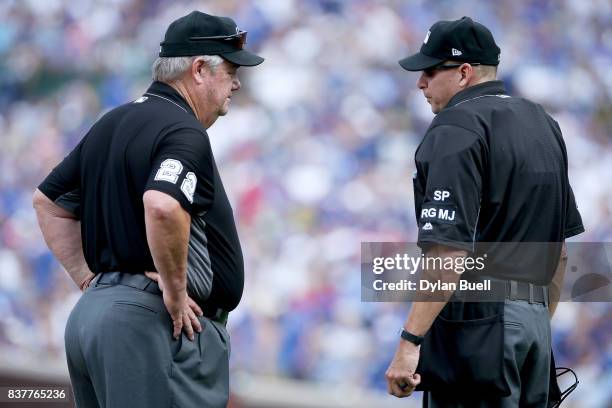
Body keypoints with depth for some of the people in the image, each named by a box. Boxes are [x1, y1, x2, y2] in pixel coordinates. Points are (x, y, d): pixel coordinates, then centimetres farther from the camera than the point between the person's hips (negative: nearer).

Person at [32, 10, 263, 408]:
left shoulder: (111, 125, 17)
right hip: (153, 320, -10)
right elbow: (163, 207, -31)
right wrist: (175, 291, -19)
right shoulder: (183, 132, -12)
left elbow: (48, 201, 24)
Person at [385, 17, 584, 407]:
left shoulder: (456, 129, -11)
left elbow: (450, 251, -20)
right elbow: (560, 248, 21)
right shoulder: (542, 124, 16)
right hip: (536, 320, 9)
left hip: (478, 322, -9)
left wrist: (410, 342, -21)